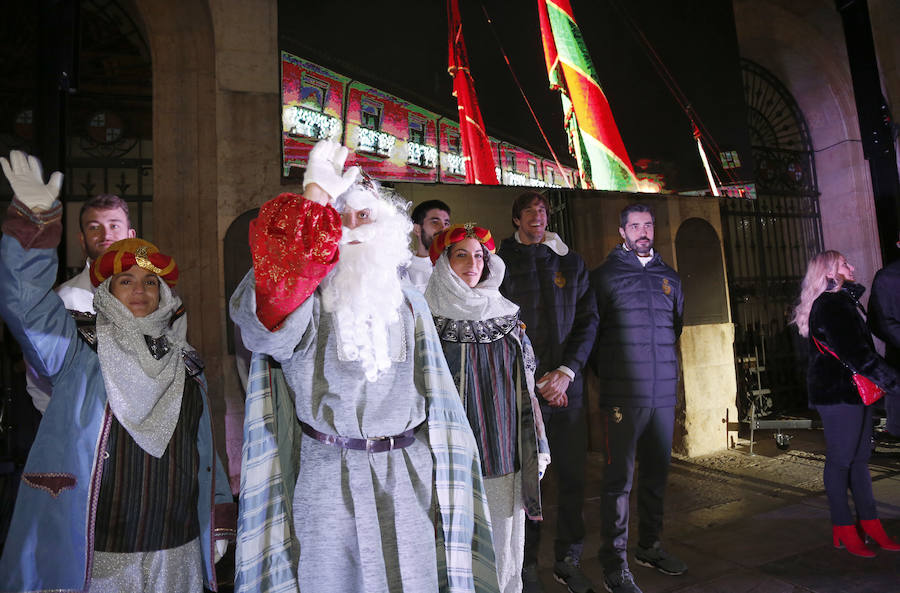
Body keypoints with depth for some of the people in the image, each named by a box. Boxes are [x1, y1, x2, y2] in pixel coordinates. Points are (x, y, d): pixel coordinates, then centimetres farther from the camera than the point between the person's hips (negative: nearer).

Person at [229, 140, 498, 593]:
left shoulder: (409, 305, 6)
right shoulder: (302, 300, -5)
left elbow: (437, 399, 10)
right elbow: (271, 298, -31)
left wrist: (444, 479, 10)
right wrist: (316, 197, -26)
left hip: (408, 483, 3)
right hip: (328, 483, -2)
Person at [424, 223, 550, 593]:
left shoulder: (507, 317, 10)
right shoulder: (431, 319, -2)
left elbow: (526, 388, 13)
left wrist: (538, 449, 12)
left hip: (507, 460, 4)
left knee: (505, 548, 11)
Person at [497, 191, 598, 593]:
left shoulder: (571, 262, 13)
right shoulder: (502, 263, 4)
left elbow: (588, 320, 8)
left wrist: (566, 371, -5)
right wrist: (539, 380, -5)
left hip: (568, 384, 3)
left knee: (573, 476, 7)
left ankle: (569, 561, 25)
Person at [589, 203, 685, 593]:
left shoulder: (668, 277, 16)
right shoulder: (605, 275, 1)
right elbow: (590, 329, 0)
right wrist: (606, 374, 1)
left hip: (664, 392, 5)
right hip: (623, 395, -5)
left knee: (656, 473, 14)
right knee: (620, 477, -4)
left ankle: (649, 546, 30)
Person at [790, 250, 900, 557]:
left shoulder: (844, 301, 18)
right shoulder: (829, 306, -14)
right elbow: (855, 353, -20)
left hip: (855, 391, 10)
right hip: (838, 391, -10)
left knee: (859, 457, 12)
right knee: (840, 459, -2)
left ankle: (870, 525, 19)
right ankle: (844, 531, 7)